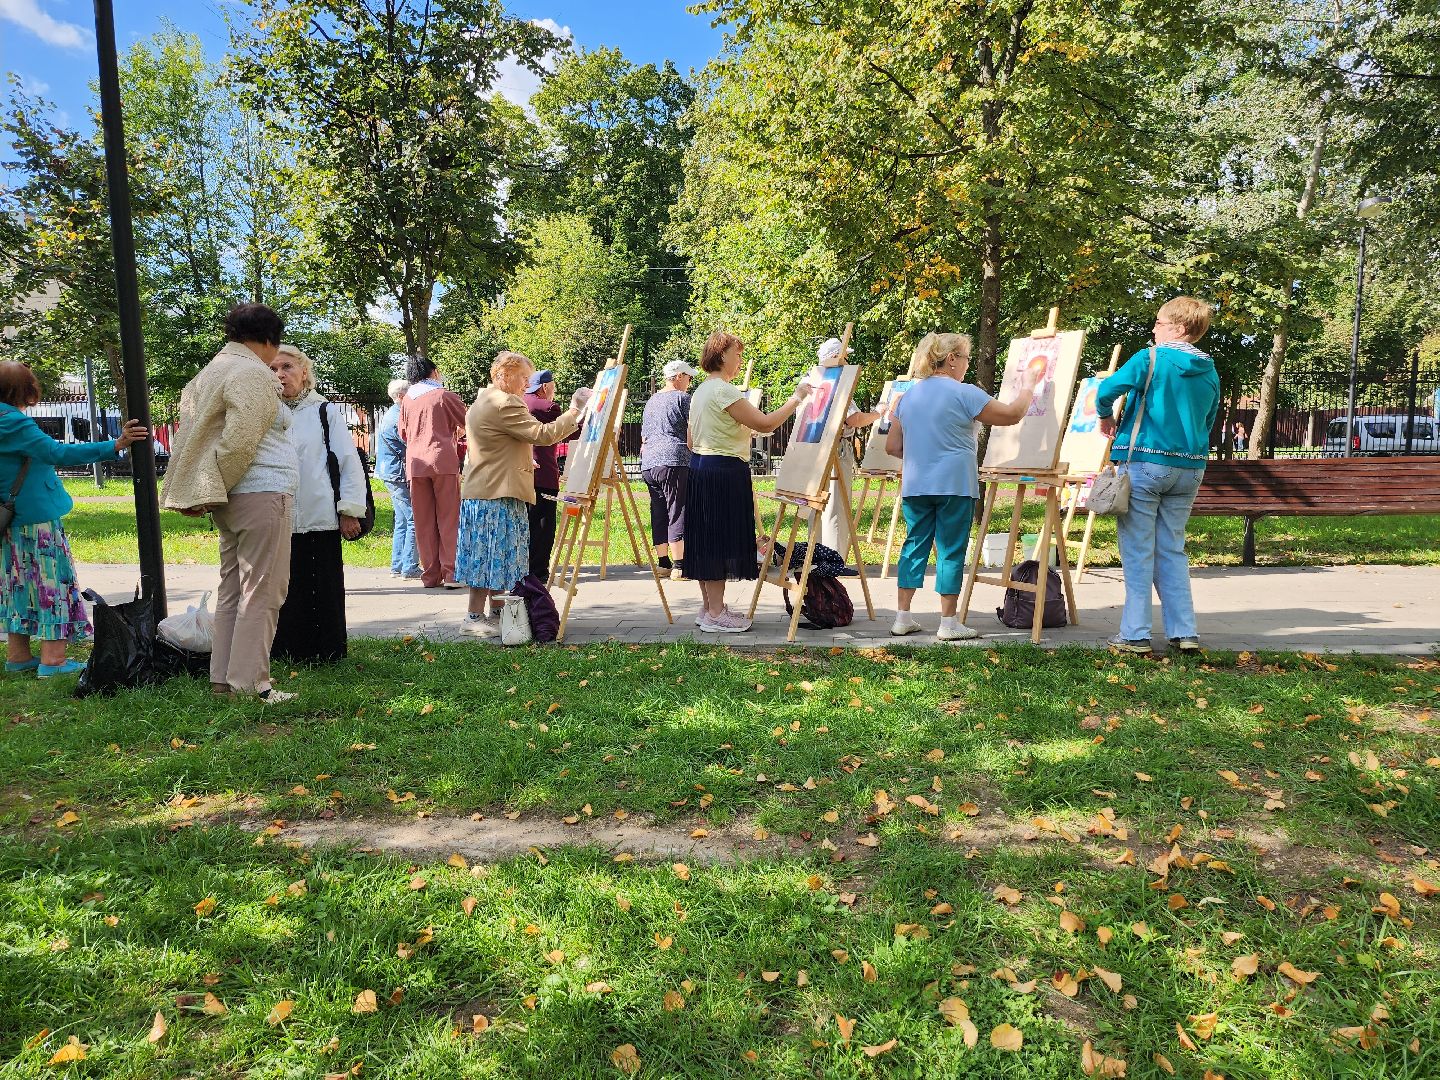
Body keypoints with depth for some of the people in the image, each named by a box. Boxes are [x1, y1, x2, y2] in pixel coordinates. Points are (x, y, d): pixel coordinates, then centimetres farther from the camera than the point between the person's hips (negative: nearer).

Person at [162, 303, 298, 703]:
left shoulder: (211, 371, 19)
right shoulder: (253, 374, -11)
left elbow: (193, 439, 15)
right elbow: (239, 442, -20)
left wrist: (202, 493, 11)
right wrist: (215, 490, -8)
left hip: (232, 503, 10)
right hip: (260, 494, -10)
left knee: (233, 588, 14)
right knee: (261, 590, -5)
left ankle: (222, 676, 19)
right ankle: (248, 682, -2)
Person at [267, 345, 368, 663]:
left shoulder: (325, 412, 2)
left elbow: (350, 463, 0)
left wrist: (350, 511, -4)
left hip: (319, 518, -3)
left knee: (323, 589, 3)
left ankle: (325, 651, 14)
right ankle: (287, 651, 21)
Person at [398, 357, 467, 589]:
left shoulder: (407, 400, 12)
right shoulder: (444, 395, 0)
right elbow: (468, 422, 8)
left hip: (415, 462, 4)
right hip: (444, 460, -4)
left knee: (424, 521, 7)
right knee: (449, 518, -1)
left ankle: (430, 575, 9)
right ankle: (451, 573, -6)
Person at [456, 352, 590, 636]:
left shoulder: (482, 402, 20)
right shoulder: (504, 404, -15)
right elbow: (543, 434, -21)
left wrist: (523, 460, 28)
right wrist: (573, 413, -13)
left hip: (483, 492, 11)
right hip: (496, 495, -11)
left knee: (489, 557, 14)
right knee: (493, 555, -5)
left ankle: (495, 613, 21)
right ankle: (474, 618, 0)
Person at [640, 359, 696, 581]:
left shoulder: (650, 402, 22)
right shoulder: (682, 398, -1)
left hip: (648, 464, 7)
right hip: (674, 462, -7)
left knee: (658, 514, 11)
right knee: (678, 513, -6)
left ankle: (663, 562, 16)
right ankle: (678, 566, -8)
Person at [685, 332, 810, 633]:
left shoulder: (701, 391, 17)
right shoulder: (724, 390, -15)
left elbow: (692, 442, 19)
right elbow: (765, 423, -19)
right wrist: (796, 398, -9)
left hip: (701, 468, 10)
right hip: (725, 472, -10)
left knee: (706, 540, 12)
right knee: (721, 538, -5)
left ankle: (709, 607, 21)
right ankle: (716, 614, -1)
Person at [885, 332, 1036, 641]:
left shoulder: (908, 396, 9)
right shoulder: (964, 393, -9)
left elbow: (892, 446, 12)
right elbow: (1012, 415, -3)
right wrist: (1027, 389, 14)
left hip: (915, 486, 6)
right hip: (954, 486, -5)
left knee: (914, 546, 11)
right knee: (951, 551, 2)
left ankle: (903, 618, 13)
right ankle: (948, 623, 8)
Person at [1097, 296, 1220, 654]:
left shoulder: (1150, 359, -7)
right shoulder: (1210, 373, 12)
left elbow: (1108, 389, -19)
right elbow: (1207, 424, 19)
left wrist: (1106, 417, 0)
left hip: (1145, 462, -6)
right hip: (1190, 467, 6)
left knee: (1138, 551, 0)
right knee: (1173, 550, 13)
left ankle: (1135, 634, 1)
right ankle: (1185, 632, 13)